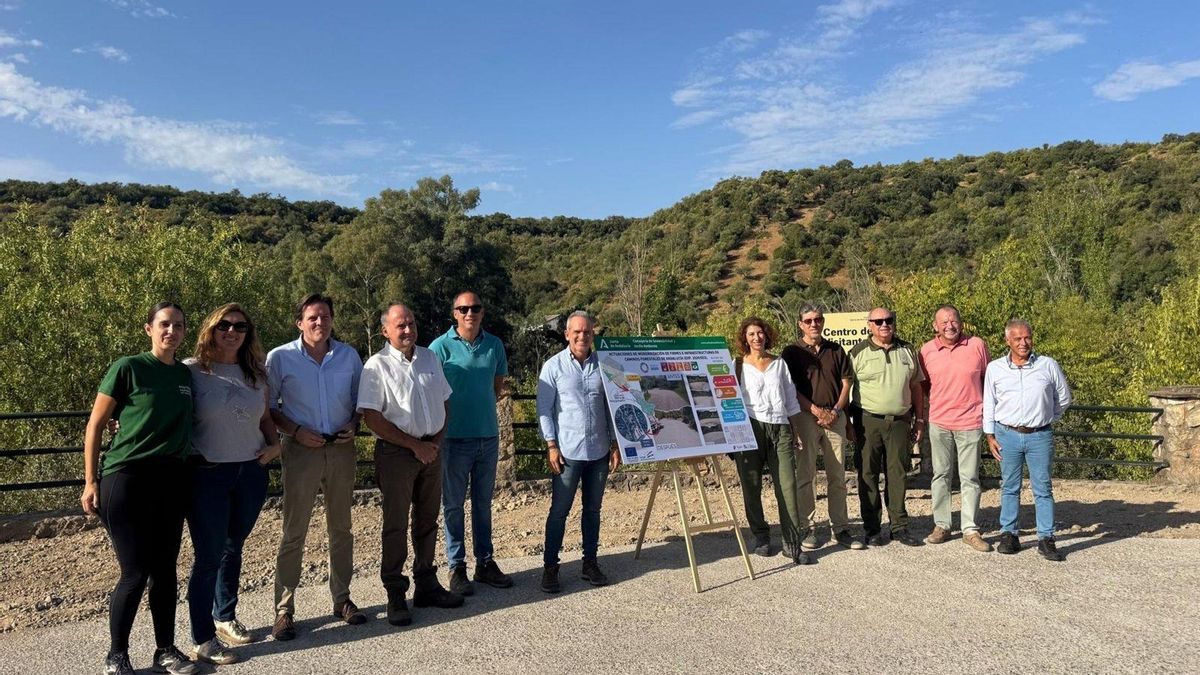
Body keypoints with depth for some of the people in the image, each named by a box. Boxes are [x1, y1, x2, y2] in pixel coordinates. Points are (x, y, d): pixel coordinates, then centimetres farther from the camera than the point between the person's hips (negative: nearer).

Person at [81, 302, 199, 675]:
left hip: (171, 480, 5)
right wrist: (90, 482, -6)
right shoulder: (128, 368, -6)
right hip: (126, 478, -5)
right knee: (135, 572, -2)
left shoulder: (186, 374, 10)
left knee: (164, 569, 10)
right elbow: (95, 425, -3)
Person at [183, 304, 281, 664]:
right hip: (207, 473, -4)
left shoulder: (256, 374, 10)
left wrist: (275, 444, 4)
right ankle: (202, 640, 10)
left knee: (233, 548, 16)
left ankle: (225, 617, 33)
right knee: (209, 555, 0)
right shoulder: (192, 370, -6)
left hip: (251, 471, 5)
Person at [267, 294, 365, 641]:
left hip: (341, 449, 3)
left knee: (341, 527, 12)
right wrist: (295, 431, -13)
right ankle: (284, 610, 11)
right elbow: (268, 406, -1)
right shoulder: (280, 357, -5)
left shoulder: (348, 355, 4)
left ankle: (342, 599, 25)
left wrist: (353, 425, -5)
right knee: (293, 532, 0)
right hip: (301, 450, -3)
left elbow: (360, 399, 13)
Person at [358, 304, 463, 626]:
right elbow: (371, 418, -15)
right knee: (396, 525, 2)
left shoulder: (429, 357, 9)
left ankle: (426, 585, 28)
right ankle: (395, 595, 14)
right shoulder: (377, 365, -10)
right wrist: (414, 445, -14)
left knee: (427, 520, 14)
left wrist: (436, 440, 0)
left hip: (431, 449, 6)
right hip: (396, 453, -5)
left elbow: (444, 401, 15)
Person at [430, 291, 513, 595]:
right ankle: (456, 567, 18)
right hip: (454, 438, -4)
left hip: (488, 436, 4)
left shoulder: (494, 345, 4)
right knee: (453, 505, 6)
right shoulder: (441, 347, -9)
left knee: (484, 503, 14)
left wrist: (477, 405, 8)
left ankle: (485, 562, 25)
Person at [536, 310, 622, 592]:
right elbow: (544, 409, -3)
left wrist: (615, 444, 8)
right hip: (567, 452, -3)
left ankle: (590, 563, 25)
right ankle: (550, 567, 12)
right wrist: (551, 445, -9)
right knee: (559, 511, 2)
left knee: (593, 509, 13)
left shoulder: (603, 366, 5)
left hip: (599, 452, 3)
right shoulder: (553, 366, -3)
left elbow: (611, 407, 12)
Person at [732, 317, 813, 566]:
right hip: (749, 428, -1)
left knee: (787, 486, -6)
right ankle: (760, 537, 20)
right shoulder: (738, 366, 7)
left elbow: (791, 399, 18)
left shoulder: (779, 363, 15)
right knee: (752, 486, 4)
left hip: (779, 428, 2)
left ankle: (792, 544, -2)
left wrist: (796, 431, 14)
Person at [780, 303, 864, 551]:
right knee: (805, 475, -1)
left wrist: (836, 411, -4)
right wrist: (817, 411, -11)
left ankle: (840, 528, 14)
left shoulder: (836, 350, 13)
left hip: (835, 416, 3)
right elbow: (791, 389, -4)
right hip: (805, 417, -3)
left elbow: (846, 382, 10)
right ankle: (808, 528, 7)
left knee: (837, 476, 7)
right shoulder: (792, 352, 2)